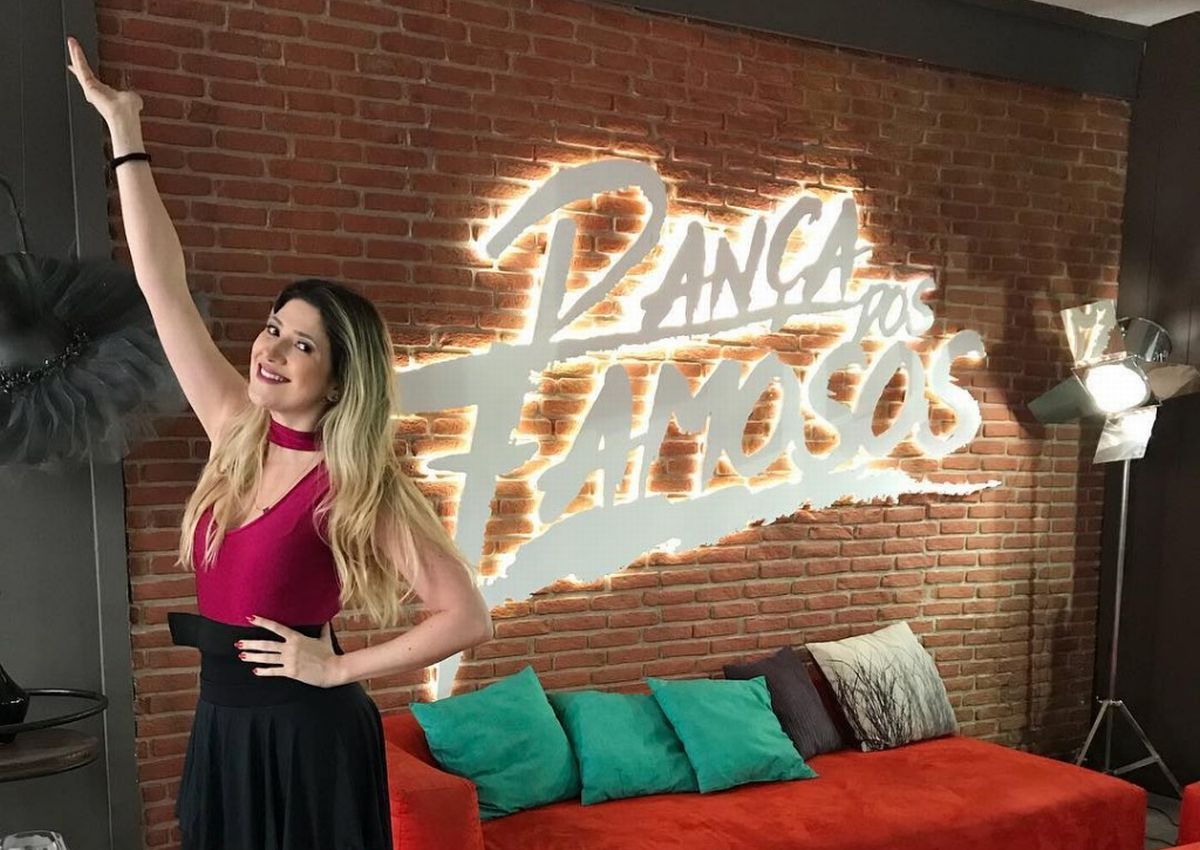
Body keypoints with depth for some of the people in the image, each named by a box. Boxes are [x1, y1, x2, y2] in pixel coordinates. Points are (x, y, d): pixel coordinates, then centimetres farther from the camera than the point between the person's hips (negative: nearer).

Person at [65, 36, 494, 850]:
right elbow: (164, 286, -1)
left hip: (306, 735, -6)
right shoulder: (235, 429, -1)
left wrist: (336, 667, -14)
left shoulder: (358, 482, -16)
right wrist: (124, 131, 0)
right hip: (224, 725, 6)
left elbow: (468, 616, -18)